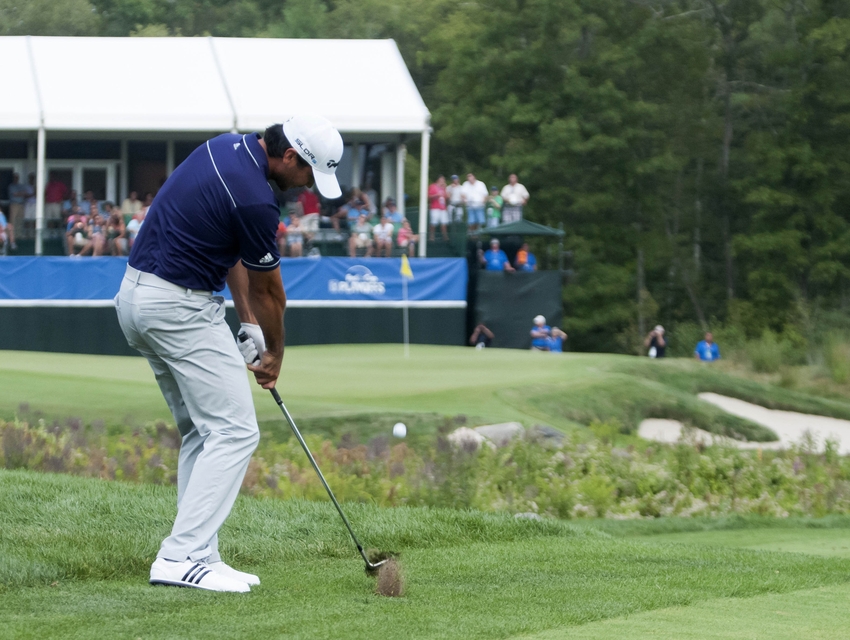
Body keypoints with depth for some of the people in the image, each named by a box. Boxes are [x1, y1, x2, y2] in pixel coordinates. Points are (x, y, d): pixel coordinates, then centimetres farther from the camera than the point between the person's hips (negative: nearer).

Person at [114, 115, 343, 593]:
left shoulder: (228, 148, 8)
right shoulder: (254, 199, -20)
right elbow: (268, 290, -4)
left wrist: (248, 322, 13)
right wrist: (276, 353, 12)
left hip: (138, 295, 10)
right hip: (179, 307, -10)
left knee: (203, 431, 14)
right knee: (235, 431, -8)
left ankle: (198, 557, 11)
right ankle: (183, 557, -13)